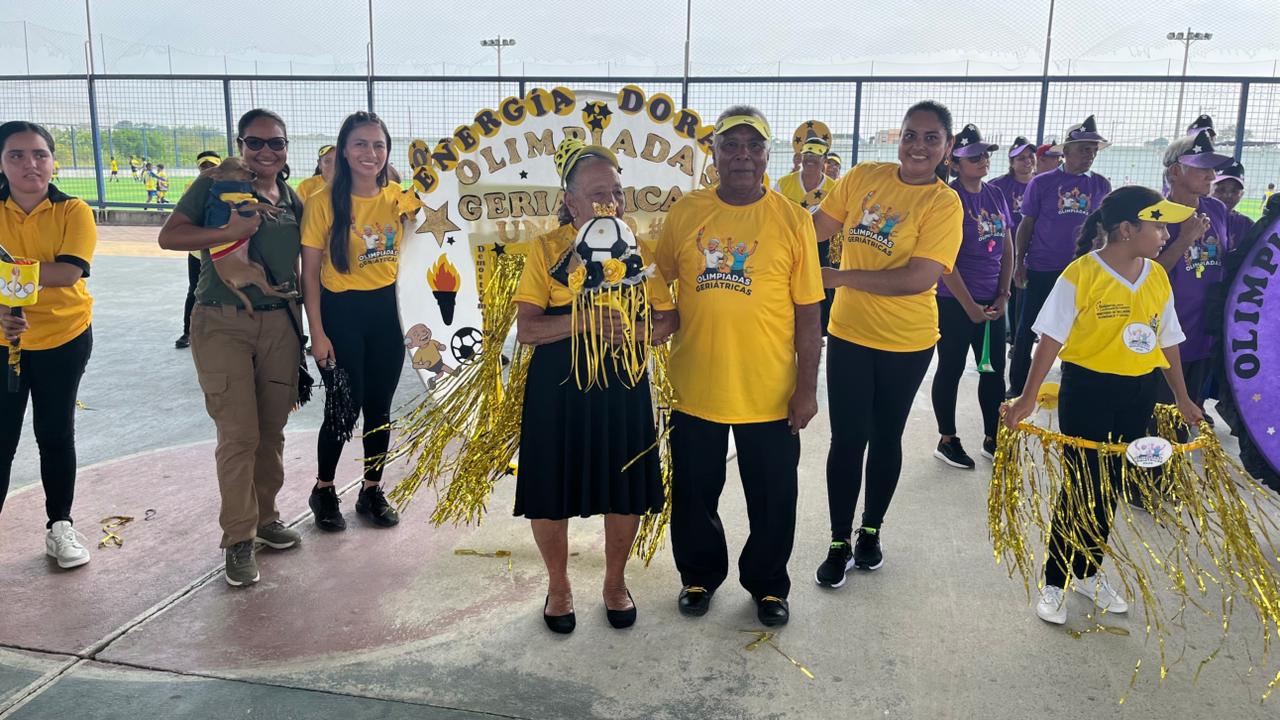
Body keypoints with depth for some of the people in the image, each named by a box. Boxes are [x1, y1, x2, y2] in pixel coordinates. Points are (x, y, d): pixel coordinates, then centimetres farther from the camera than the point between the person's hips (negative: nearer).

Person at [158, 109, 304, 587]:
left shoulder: (292, 199, 12)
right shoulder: (216, 184, -3)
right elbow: (169, 236, -11)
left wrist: (302, 328, 15)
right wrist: (230, 231, -23)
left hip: (279, 323, 5)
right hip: (223, 324, -4)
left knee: (272, 431, 11)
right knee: (239, 435, -6)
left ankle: (265, 517, 28)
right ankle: (239, 539, 6)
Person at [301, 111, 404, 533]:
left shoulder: (397, 198, 1)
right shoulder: (325, 202, -10)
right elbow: (309, 273, -7)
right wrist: (317, 333, -11)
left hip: (387, 310, 4)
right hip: (342, 312, -3)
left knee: (379, 406, 11)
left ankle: (372, 490, 29)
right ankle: (324, 490, 26)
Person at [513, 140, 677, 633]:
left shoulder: (638, 249, 2)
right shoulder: (547, 249, -5)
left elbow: (666, 321, 1)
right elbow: (526, 328, -12)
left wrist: (630, 330, -19)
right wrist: (584, 322, -27)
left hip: (623, 387, 2)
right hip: (557, 388, -2)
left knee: (625, 490, 10)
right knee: (550, 490, 6)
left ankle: (615, 582, 35)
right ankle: (558, 586, 32)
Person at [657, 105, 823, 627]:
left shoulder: (792, 221, -5)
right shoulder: (684, 213, -1)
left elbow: (808, 311, -4)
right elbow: (659, 289, 9)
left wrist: (807, 387, -6)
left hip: (770, 393, -1)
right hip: (694, 387, 2)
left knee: (773, 499, 13)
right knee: (694, 495, 16)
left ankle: (767, 584, 36)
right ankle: (700, 575, 40)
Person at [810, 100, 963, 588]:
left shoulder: (944, 203, -12)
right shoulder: (863, 177, -1)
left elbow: (920, 278, -22)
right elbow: (819, 225, 5)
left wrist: (840, 277, -23)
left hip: (907, 343, -1)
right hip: (849, 333, 2)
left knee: (885, 438, 15)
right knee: (847, 439, 3)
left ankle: (870, 531, 35)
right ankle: (839, 543, 19)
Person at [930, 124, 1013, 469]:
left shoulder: (996, 194, 7)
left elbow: (1007, 247, 12)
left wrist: (1003, 294, 3)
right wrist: (970, 305, -15)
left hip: (992, 302, 6)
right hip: (955, 302, -6)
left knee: (994, 370, 12)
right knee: (951, 370, 6)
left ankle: (993, 439, 26)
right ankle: (947, 441, 18)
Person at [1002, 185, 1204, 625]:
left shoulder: (1158, 277, 4)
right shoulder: (1081, 274, -15)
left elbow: (1166, 340, 13)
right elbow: (1052, 338, -14)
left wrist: (1182, 398, 17)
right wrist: (1028, 398, -17)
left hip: (1138, 394, 6)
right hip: (1087, 391, -6)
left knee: (1111, 488, 14)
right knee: (1081, 486, 1)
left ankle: (1088, 573, 31)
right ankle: (1054, 581, 16)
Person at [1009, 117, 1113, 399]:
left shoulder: (1101, 185, 5)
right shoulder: (1042, 182, -3)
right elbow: (1026, 224, 0)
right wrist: (1019, 262, -5)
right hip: (1041, 269, -2)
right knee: (1027, 330, 5)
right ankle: (1017, 387, 15)